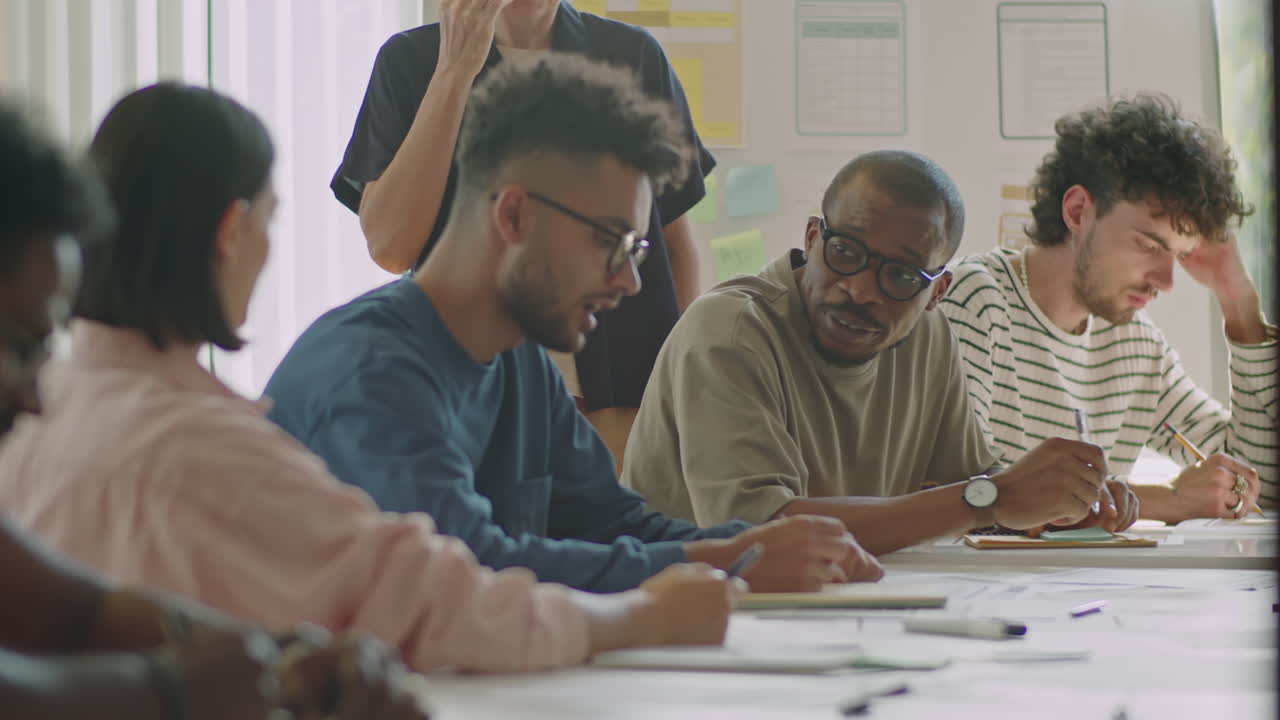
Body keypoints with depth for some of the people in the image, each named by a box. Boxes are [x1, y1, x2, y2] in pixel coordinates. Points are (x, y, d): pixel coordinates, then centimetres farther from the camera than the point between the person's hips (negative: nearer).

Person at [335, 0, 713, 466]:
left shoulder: (635, 57, 4)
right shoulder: (410, 62, 1)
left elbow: (677, 240, 9)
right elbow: (390, 248, -10)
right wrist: (454, 73, -13)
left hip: (626, 394, 1)